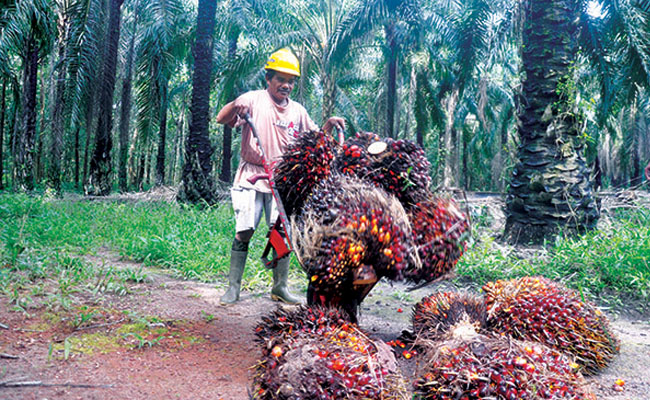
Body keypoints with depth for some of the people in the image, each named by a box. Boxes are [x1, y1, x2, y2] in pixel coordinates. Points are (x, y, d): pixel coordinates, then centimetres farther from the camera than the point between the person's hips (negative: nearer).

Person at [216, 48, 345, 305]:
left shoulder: (297, 111, 13)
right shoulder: (254, 100, 2)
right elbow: (221, 119, -7)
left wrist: (329, 125, -1)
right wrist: (235, 106, -28)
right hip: (251, 176, -3)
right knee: (244, 231, -7)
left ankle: (280, 287, 12)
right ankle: (233, 287, 4)